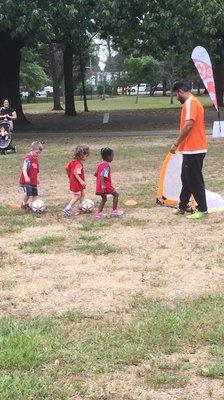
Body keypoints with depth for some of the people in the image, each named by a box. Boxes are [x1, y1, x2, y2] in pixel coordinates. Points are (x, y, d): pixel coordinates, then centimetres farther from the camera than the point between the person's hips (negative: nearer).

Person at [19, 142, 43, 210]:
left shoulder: (36, 159, 10)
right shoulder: (28, 158, -16)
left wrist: (37, 178, 24)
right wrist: (26, 177, -39)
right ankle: (24, 204, 8)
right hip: (26, 181, -8)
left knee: (35, 194, 9)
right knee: (28, 193, -14)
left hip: (34, 181, 8)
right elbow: (24, 169, -26)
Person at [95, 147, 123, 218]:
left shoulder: (100, 165, 11)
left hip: (99, 185, 9)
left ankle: (99, 213, 18)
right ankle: (114, 210, 8)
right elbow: (102, 176, -26)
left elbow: (96, 174, 18)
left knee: (104, 198, 21)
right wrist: (103, 184, -32)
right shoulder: (107, 166, -16)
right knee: (116, 194, 6)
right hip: (106, 185, -9)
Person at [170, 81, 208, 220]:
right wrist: (181, 144, 21)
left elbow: (188, 125, -25)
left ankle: (202, 210, 1)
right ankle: (183, 207, 24)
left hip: (193, 150, -10)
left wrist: (176, 143, -21)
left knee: (195, 181, -4)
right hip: (192, 149, 10)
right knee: (186, 179, 16)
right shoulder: (194, 102, 18)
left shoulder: (190, 103, -15)